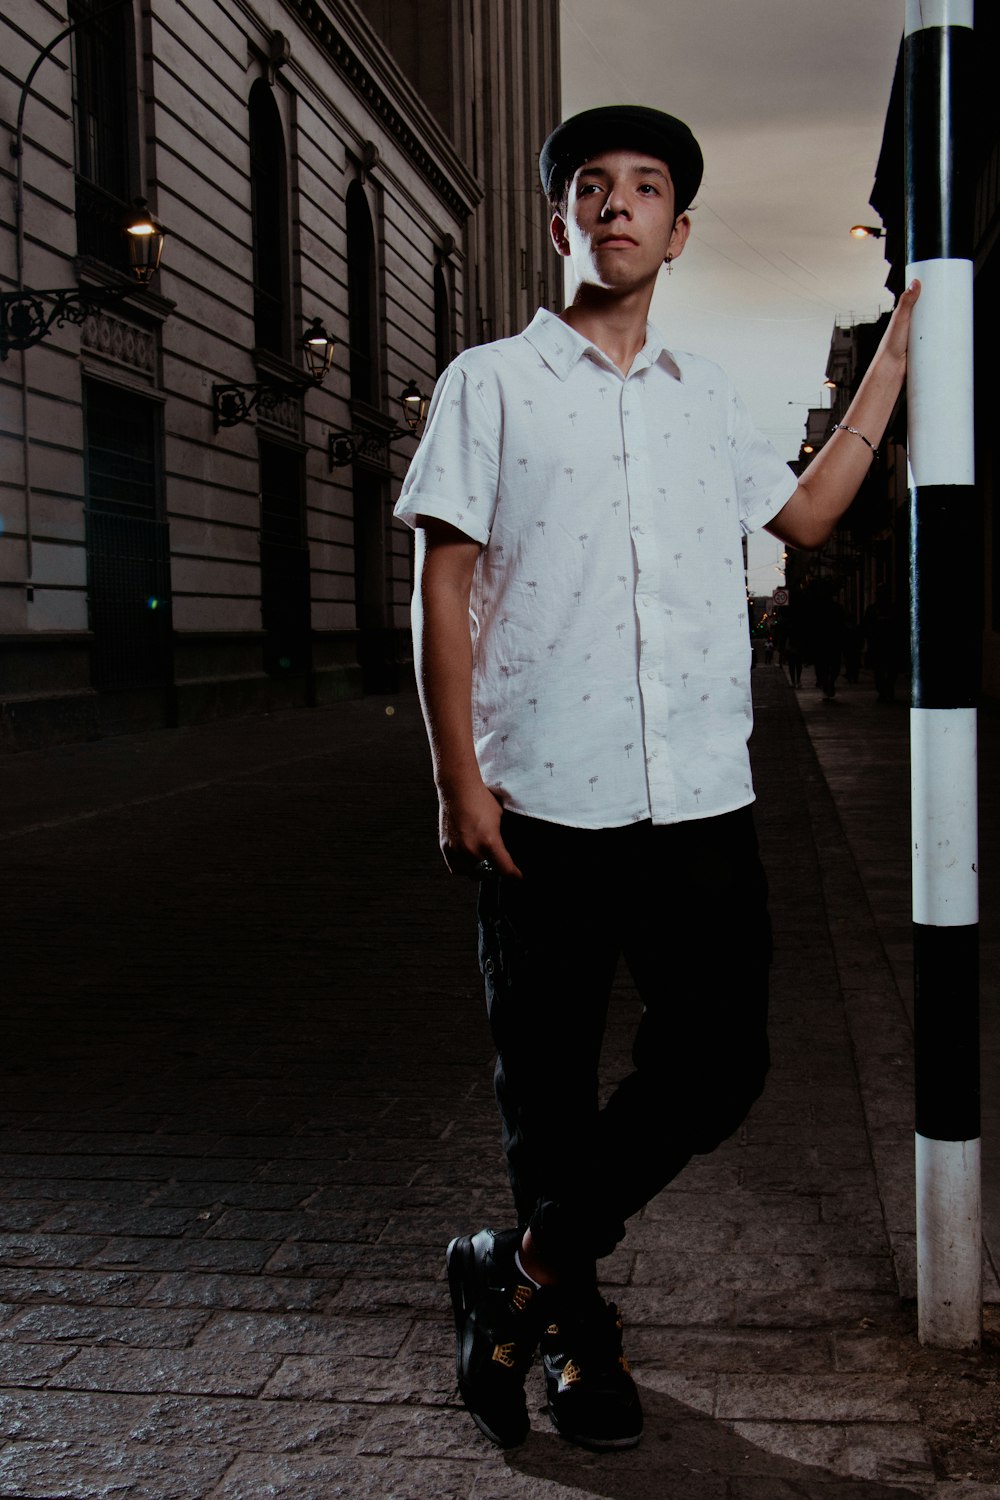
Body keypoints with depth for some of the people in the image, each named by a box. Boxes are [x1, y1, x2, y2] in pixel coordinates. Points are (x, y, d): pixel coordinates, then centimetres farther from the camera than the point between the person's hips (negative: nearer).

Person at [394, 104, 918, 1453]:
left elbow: (804, 515, 29)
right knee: (547, 1082, 5)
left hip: (701, 798, 4)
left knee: (719, 1061, 0)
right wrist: (458, 775, -8)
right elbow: (441, 581, 0)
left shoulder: (705, 395, 17)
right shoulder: (491, 381, 5)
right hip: (543, 799, -4)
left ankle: (522, 1277, 17)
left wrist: (895, 356, 28)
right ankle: (574, 1326, 26)